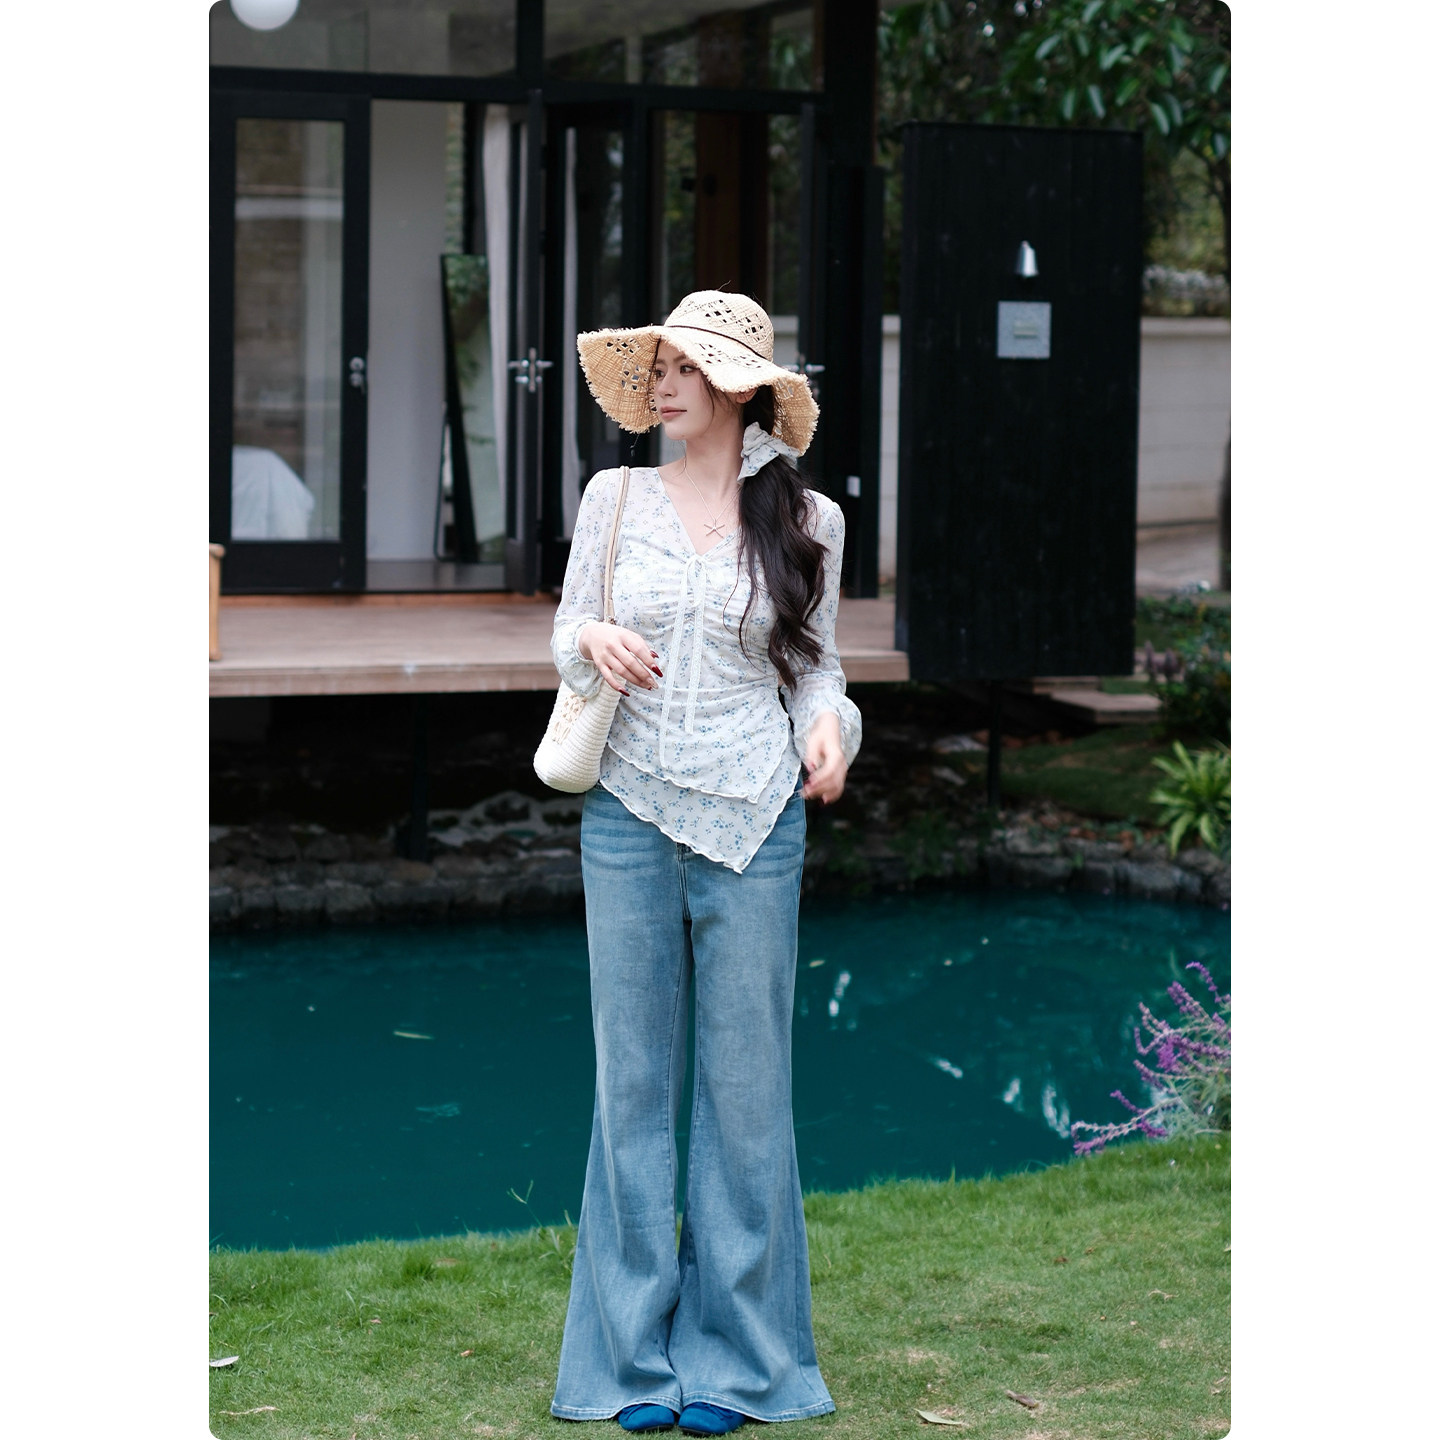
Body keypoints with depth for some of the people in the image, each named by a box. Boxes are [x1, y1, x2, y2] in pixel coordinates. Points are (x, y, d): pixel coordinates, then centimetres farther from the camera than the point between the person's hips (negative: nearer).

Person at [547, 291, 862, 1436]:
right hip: (629, 815, 1)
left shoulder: (808, 521, 4)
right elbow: (565, 638, 11)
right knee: (634, 1076, 4)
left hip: (753, 824, -1)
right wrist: (592, 641, -12)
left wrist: (828, 725, -9)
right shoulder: (614, 497, 5)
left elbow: (816, 660, 11)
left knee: (746, 1080, 3)